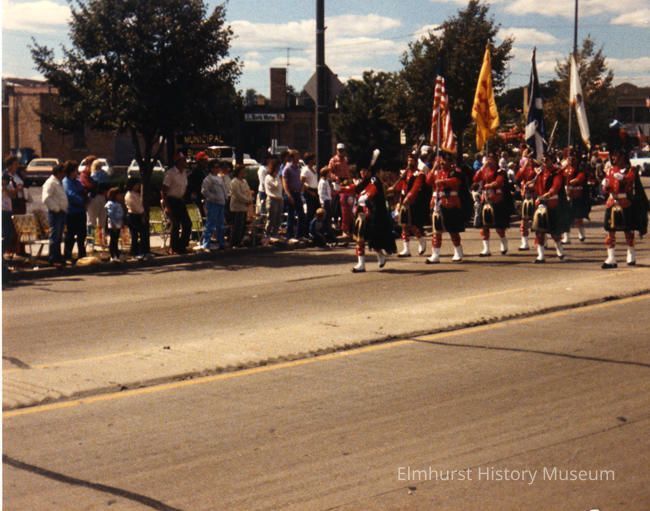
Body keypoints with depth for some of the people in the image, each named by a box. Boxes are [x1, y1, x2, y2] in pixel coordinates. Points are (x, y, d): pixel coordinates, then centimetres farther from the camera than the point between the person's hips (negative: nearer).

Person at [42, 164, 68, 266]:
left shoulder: (59, 183, 18)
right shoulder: (50, 183, -12)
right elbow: (46, 199, -22)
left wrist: (64, 209, 13)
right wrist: (56, 208, -17)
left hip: (61, 212, 9)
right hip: (55, 213, -9)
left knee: (59, 237, 13)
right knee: (55, 237, -8)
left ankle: (58, 258, 19)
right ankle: (53, 259, -5)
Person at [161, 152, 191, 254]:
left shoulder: (184, 173, 8)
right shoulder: (170, 173, -15)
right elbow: (163, 191, -16)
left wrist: (183, 201, 10)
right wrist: (166, 206, -19)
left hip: (180, 201, 8)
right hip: (171, 201, -8)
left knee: (187, 223, 5)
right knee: (176, 224, -8)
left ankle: (182, 246, 17)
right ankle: (173, 249, 3)